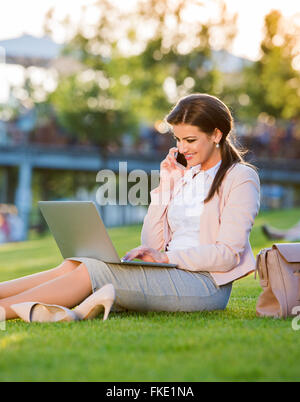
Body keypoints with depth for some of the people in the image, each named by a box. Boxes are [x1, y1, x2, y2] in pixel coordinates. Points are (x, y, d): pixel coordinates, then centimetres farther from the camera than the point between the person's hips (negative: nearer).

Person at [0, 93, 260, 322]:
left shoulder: (241, 178, 1)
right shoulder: (183, 176, 21)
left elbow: (228, 255, -11)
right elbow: (152, 244, 13)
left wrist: (166, 257, -16)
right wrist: (166, 186, 8)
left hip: (205, 283, -7)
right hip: (167, 275, 7)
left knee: (90, 271, -23)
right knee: (72, 266, -15)